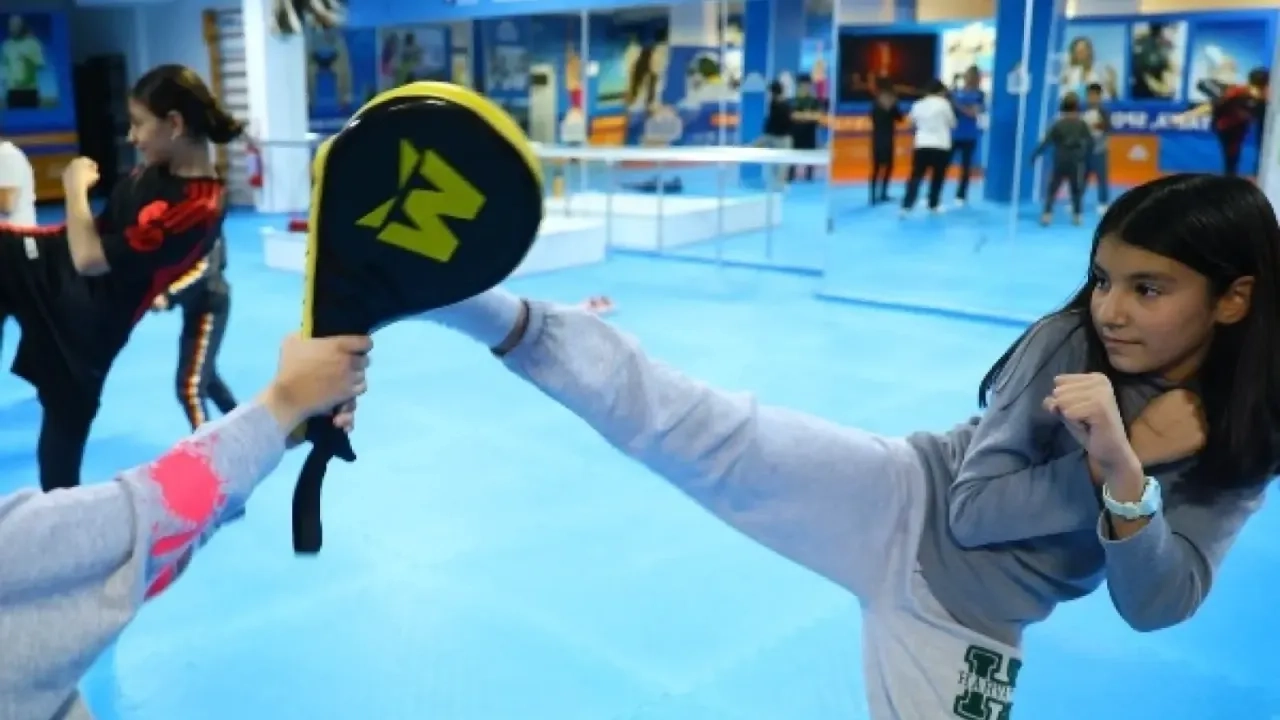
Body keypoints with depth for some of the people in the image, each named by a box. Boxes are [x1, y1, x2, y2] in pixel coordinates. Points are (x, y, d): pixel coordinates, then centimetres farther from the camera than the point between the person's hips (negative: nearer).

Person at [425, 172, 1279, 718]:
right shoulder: (1070, 341, -12)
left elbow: (1161, 603, -11)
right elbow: (971, 510, -13)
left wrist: (1125, 477, -29)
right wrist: (1109, 461, -23)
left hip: (966, 622, 3)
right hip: (906, 504, -2)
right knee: (714, 438, -25)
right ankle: (510, 319, -27)